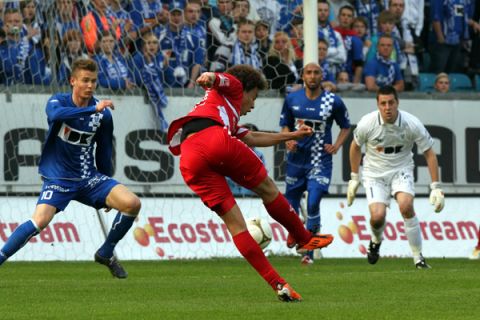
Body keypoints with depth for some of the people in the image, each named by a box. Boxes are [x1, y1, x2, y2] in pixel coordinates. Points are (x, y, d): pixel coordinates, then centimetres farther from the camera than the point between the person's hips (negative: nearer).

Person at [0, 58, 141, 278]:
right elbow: (56, 114, -33)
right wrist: (93, 109, -40)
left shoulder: (103, 114, 0)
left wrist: (108, 195, 16)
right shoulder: (58, 102, -7)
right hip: (57, 178, -3)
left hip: (88, 178, 4)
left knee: (132, 203, -15)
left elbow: (103, 153, 11)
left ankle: (106, 254, 6)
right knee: (40, 220, -29)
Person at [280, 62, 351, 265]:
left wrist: (337, 145, -8)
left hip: (320, 161, -3)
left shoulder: (333, 102, -5)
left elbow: (345, 127, 8)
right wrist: (288, 140, -8)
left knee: (313, 204, -15)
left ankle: (309, 251, -3)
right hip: (296, 159, 3)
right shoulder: (292, 99, 1)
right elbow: (285, 125, 13)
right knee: (292, 200, 10)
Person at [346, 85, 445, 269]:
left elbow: (429, 154, -7)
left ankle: (418, 257, -15)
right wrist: (354, 178, 9)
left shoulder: (412, 124, -17)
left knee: (406, 205, -29)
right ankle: (376, 240, 20)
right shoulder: (367, 123, -16)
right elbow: (356, 146, 5)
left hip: (401, 170, 0)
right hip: (374, 173, 0)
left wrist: (435, 188, -10)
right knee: (378, 216, -20)